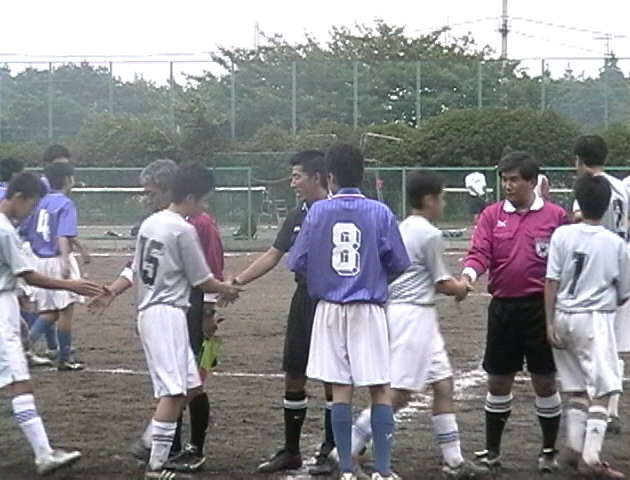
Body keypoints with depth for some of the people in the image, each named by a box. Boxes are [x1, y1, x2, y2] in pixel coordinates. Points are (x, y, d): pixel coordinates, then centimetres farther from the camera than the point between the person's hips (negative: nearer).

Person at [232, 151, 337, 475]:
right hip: (303, 300, 7)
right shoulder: (297, 216, 11)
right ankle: (291, 452, 20)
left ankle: (330, 452, 12)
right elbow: (273, 256, 16)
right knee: (294, 376, 9)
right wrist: (237, 282, 10)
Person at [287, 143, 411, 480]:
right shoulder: (380, 213, -4)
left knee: (340, 390, 6)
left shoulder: (318, 212, -2)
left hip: (330, 309, 1)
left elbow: (298, 263, -1)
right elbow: (398, 265, -1)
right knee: (380, 389, 3)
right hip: (369, 309, -1)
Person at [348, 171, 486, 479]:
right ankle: (347, 453, -8)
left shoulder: (401, 230, 14)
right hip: (414, 314, -10)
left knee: (443, 383, 11)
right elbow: (442, 285, -7)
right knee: (399, 392, -9)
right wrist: (461, 288, 13)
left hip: (401, 311, 10)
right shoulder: (430, 234, -12)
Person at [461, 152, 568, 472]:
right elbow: (480, 253, -4)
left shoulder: (555, 216, -2)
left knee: (545, 382, 4)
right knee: (498, 381, 10)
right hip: (504, 307, 2)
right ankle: (492, 451, 22)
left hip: (541, 308, -2)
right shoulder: (492, 215, 5)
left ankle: (549, 452, 18)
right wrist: (468, 275, -25)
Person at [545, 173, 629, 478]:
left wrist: (550, 323, 0)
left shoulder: (562, 235, -3)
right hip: (595, 319, -4)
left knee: (576, 389, 17)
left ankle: (575, 450, 20)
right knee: (601, 391, -1)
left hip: (564, 318, 4)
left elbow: (551, 282, -4)